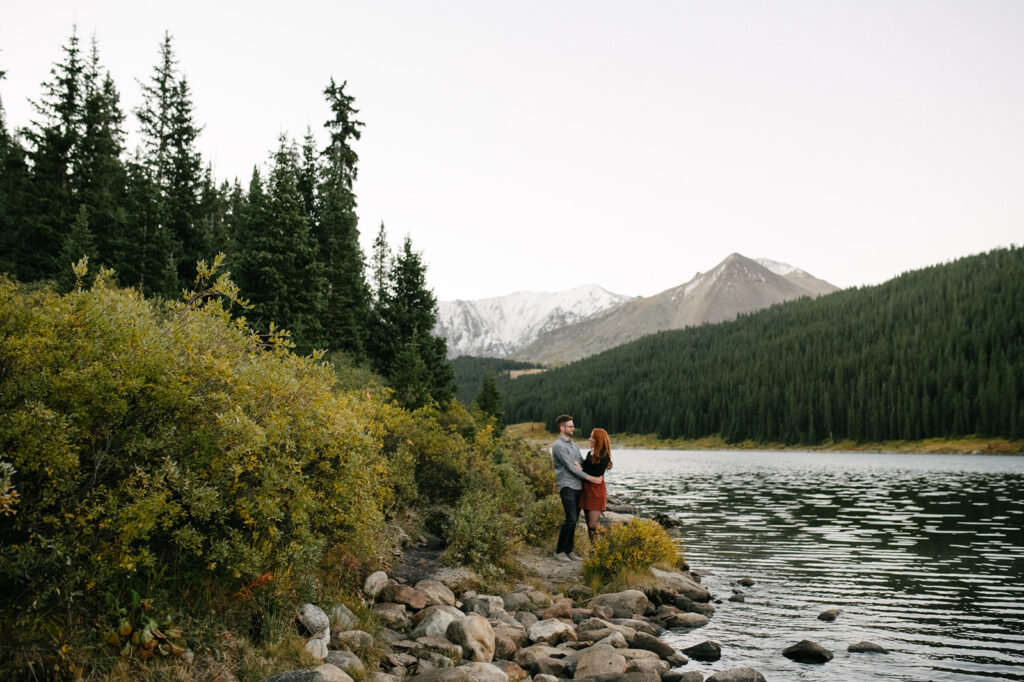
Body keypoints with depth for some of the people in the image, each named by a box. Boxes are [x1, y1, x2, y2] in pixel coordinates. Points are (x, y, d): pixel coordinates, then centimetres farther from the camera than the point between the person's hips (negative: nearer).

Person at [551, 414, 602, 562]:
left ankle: (569, 550, 13)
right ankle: (560, 550, -4)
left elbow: (582, 462, 22)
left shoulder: (575, 445, 20)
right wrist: (589, 477, -14)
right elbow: (569, 466, -13)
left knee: (574, 519, 7)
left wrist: (580, 466, -4)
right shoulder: (558, 446, -8)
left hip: (578, 486, 8)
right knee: (571, 519, -13)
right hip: (567, 486, -8)